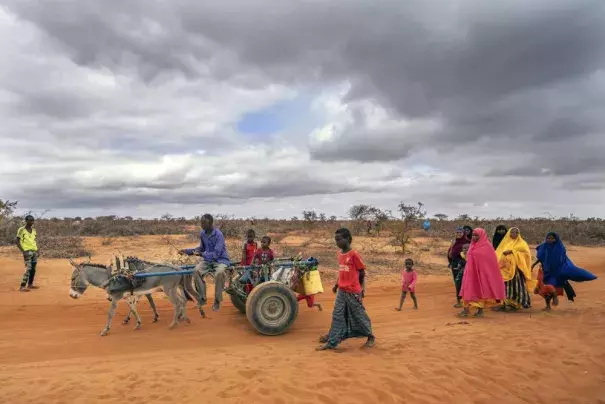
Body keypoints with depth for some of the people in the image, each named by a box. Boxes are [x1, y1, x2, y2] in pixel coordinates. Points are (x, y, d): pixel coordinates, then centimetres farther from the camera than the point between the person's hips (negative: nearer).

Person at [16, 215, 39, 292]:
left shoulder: (34, 230, 12)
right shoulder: (21, 230, -7)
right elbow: (17, 241, -8)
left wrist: (37, 250, 11)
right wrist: (23, 251, -16)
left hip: (34, 251, 7)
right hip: (27, 252, -7)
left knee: (33, 269, 9)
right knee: (28, 269, -14)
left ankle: (30, 284, 21)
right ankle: (22, 286, -10)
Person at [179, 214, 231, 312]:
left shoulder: (219, 235, -22)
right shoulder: (203, 233, -2)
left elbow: (216, 254, -26)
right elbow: (201, 248, 14)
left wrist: (201, 254, -35)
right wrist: (187, 250, 3)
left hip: (220, 260, -6)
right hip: (208, 259, 6)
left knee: (219, 273, -37)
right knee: (197, 270, -23)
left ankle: (217, 301, -15)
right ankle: (202, 298, -6)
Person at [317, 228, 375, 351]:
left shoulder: (354, 254, -15)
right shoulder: (339, 254, 6)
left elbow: (362, 273, -8)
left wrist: (361, 290, -5)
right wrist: (337, 285, 16)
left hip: (353, 292, -6)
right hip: (341, 292, 7)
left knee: (359, 315, 8)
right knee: (337, 317, 8)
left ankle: (370, 337, 28)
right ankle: (332, 342, 14)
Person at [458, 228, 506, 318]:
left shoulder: (487, 246, -8)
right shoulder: (473, 246, 11)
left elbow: (491, 262, -7)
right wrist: (468, 270, 17)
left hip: (481, 272, -6)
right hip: (471, 272, 6)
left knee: (481, 290, 3)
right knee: (468, 290, -1)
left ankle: (480, 310, 13)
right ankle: (466, 309, -2)